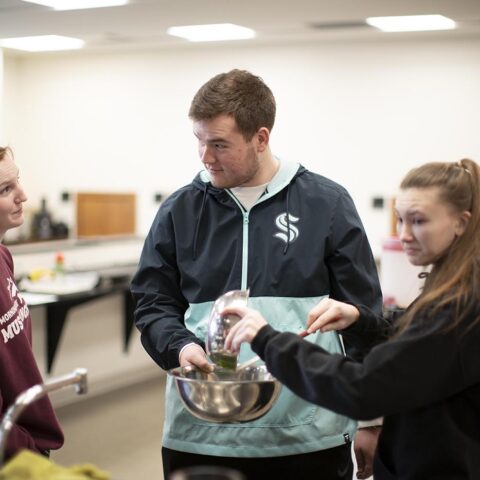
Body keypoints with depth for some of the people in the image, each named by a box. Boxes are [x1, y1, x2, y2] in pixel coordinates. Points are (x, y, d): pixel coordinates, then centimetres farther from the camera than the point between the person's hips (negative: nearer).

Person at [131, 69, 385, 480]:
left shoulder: (327, 204, -1)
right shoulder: (180, 210, 4)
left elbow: (363, 316, 3)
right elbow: (152, 303, 9)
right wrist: (180, 346, -12)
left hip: (309, 436, -1)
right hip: (199, 434, 2)